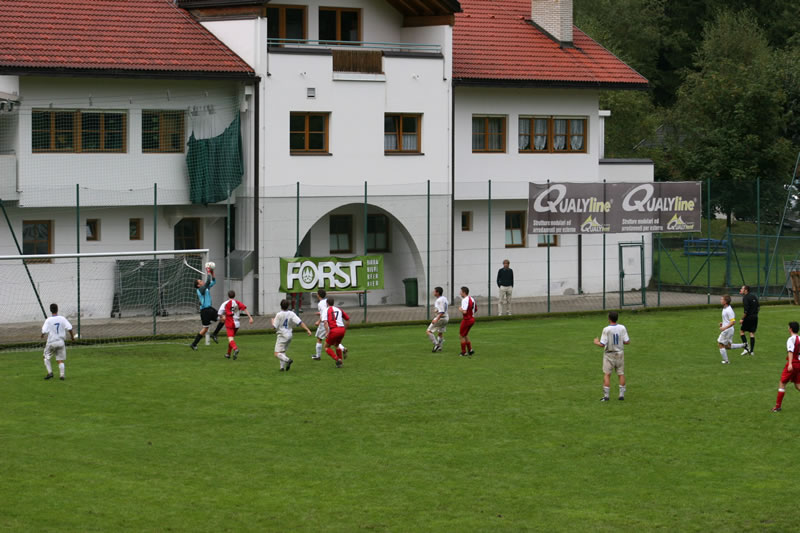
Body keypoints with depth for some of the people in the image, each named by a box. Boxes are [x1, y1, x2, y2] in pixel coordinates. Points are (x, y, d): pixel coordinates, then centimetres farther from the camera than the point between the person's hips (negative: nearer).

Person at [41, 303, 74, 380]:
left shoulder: (48, 320, -9)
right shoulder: (62, 319, -3)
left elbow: (44, 331, -15)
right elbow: (69, 328, -9)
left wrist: (42, 335, 8)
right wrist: (72, 336, 7)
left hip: (51, 342, -2)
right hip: (61, 342, 2)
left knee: (46, 357, 16)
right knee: (60, 360, 8)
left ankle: (50, 372, 5)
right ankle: (62, 375, 0)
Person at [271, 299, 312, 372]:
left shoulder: (279, 315, -14)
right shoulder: (291, 314, -2)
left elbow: (274, 326, -11)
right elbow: (300, 322, -9)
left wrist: (272, 321, 10)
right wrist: (308, 330, -9)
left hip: (281, 335, -6)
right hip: (289, 335, 6)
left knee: (277, 354, -8)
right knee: (283, 351, 22)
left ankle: (288, 360, -30)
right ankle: (282, 367, 16)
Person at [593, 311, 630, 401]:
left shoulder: (606, 329, -16)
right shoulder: (622, 328, -6)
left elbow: (602, 344, -16)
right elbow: (627, 342, -5)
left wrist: (596, 342, 4)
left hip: (609, 354, -3)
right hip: (620, 353, 3)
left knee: (606, 374, 2)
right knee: (621, 374, 11)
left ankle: (606, 396, -2)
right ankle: (622, 394, 10)